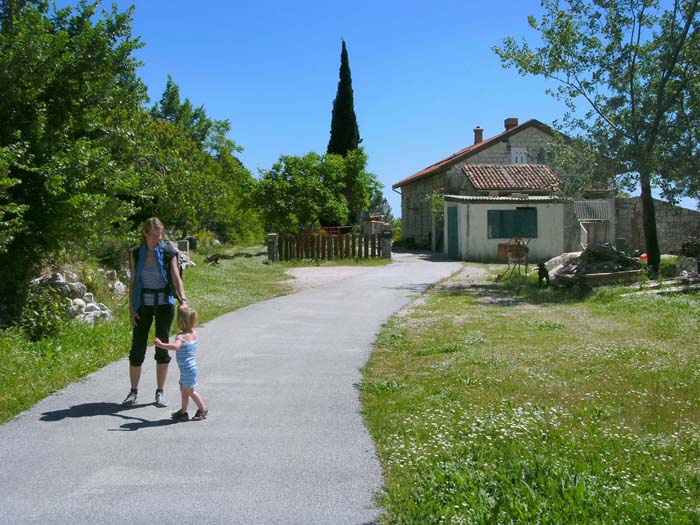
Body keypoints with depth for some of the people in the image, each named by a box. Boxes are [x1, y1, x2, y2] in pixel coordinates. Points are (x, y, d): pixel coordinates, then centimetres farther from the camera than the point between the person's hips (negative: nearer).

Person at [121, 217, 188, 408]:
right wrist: (131, 309, -1)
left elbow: (176, 278, -11)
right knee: (137, 349, 1)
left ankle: (160, 392, 16)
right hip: (143, 304, 1)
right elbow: (133, 282, 4)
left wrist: (183, 299, -28)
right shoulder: (136, 253, 1)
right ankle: (133, 392, 16)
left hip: (164, 303, -1)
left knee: (162, 348, 4)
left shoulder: (168, 253, -4)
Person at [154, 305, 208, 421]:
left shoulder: (181, 336, -23)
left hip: (187, 369, -9)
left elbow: (175, 346, -42)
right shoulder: (193, 333, 4)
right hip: (191, 367, 9)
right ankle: (183, 411, 24)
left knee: (189, 390, 6)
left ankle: (203, 409, 16)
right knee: (183, 389, 17)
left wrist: (161, 344, -42)